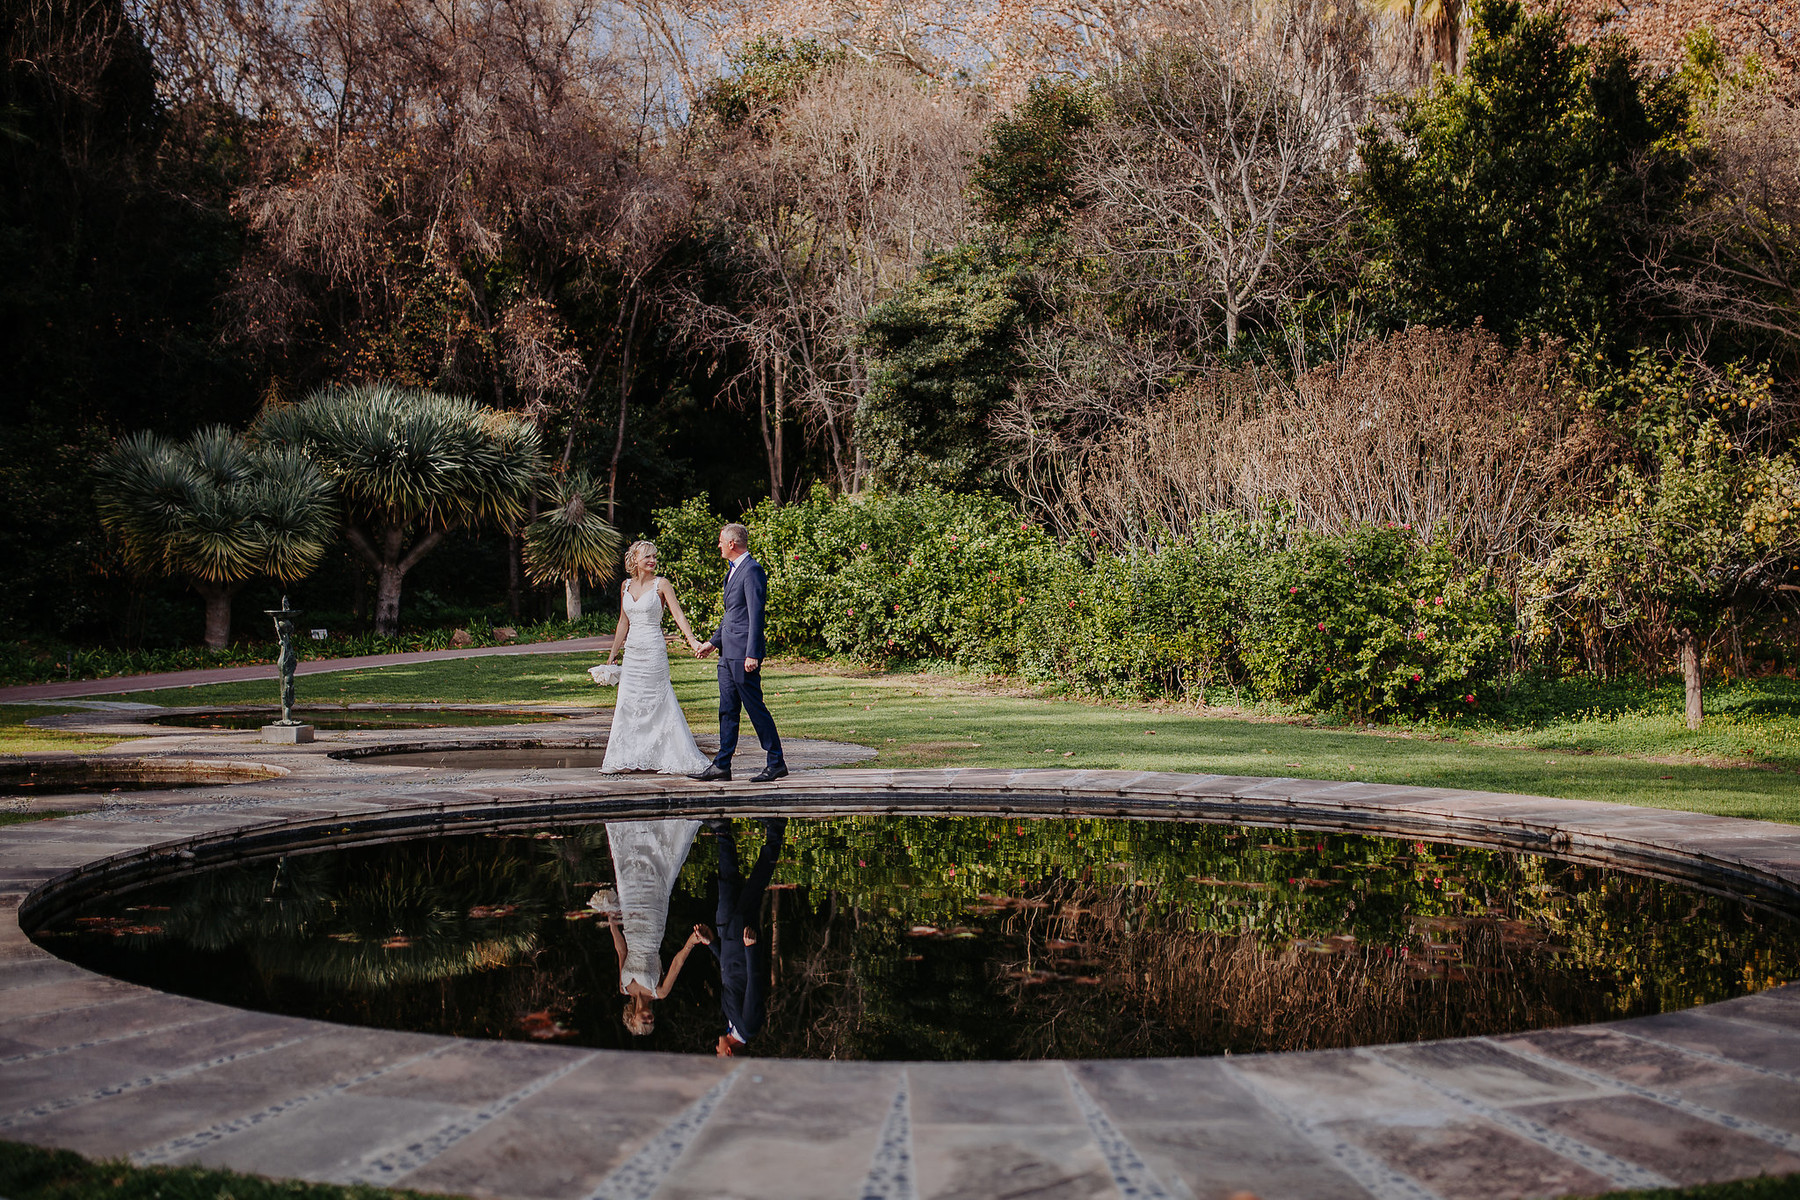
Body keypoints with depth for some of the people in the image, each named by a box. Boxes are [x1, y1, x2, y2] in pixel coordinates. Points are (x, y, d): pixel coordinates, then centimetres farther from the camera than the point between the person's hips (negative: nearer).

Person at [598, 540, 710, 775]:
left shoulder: (661, 584, -5)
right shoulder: (627, 585, 10)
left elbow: (678, 615, -12)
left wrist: (692, 641, -26)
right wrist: (612, 655, 18)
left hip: (653, 651, -5)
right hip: (632, 652, 5)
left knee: (660, 703, -3)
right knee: (627, 703, 5)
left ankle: (676, 757, 5)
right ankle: (625, 759, 12)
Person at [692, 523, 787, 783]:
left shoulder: (752, 570, -13)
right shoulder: (732, 570, 18)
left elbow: (756, 614, -18)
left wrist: (752, 654, -22)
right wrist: (714, 642, 24)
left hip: (743, 653, -10)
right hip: (728, 652, 10)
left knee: (755, 708, -4)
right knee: (727, 710, 10)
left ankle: (776, 763, 4)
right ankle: (721, 765, 14)